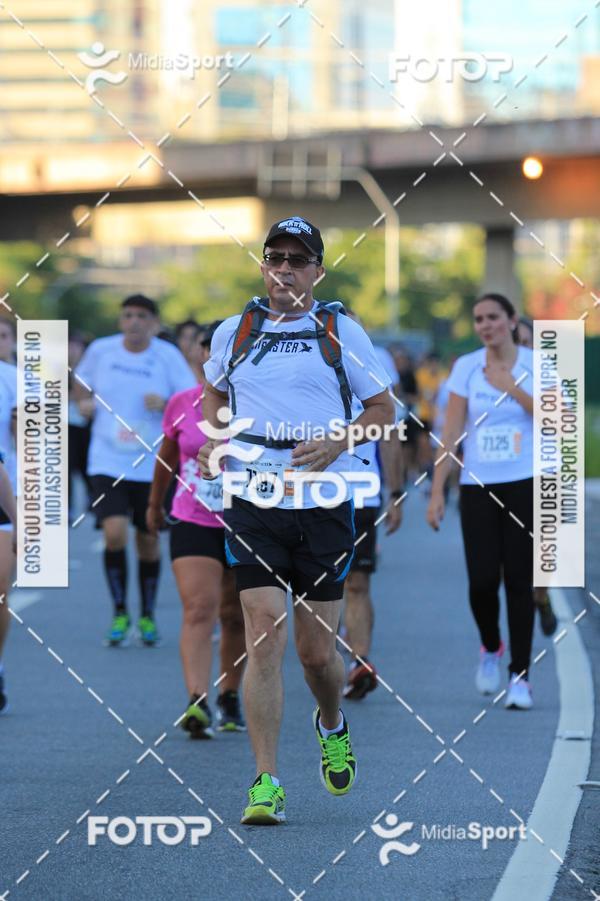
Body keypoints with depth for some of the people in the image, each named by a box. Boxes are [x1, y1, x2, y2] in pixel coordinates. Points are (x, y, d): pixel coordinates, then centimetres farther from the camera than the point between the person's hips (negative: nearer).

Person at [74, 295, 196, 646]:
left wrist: (165, 405, -24)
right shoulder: (101, 350, 1)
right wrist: (84, 401, 1)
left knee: (148, 541, 9)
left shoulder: (168, 356, -5)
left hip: (152, 463, 0)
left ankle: (147, 615, 29)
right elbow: (82, 380, 21)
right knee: (115, 534, -16)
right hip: (108, 462, 0)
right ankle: (120, 613, 2)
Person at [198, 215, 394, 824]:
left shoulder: (341, 332, 3)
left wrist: (338, 442, -9)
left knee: (317, 650, 4)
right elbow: (214, 394, 26)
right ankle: (266, 784, -9)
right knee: (266, 637, -11)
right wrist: (213, 441, 7)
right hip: (252, 504, 1)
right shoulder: (233, 333, 8)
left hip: (323, 505, 0)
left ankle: (332, 727, 39)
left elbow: (382, 407, 8)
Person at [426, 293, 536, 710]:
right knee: (482, 581, -6)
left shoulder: (537, 364, -1)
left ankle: (520, 676, 4)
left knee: (519, 581, -4)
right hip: (478, 486, 1)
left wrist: (510, 386, -16)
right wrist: (437, 492, -4)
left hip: (525, 485, -1)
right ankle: (491, 649, 24)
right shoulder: (466, 367, 3)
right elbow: (451, 432, 1)